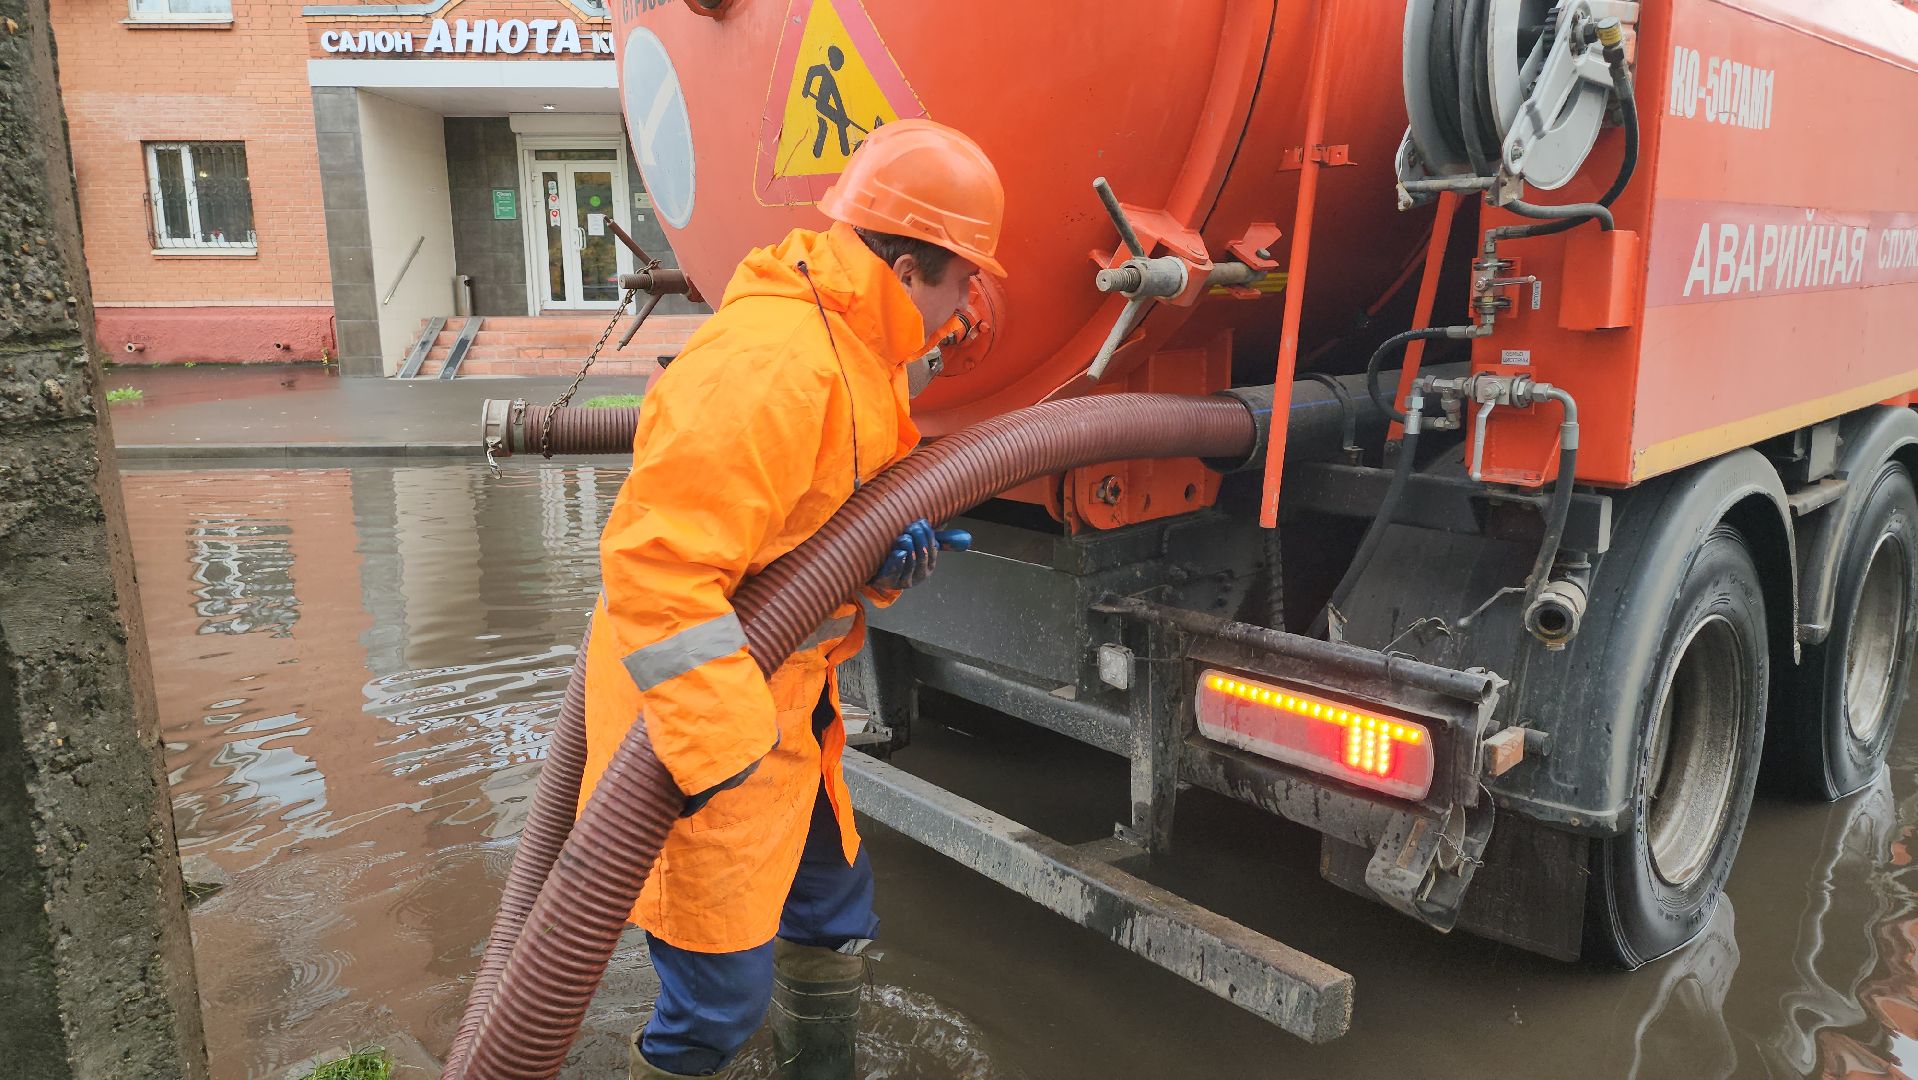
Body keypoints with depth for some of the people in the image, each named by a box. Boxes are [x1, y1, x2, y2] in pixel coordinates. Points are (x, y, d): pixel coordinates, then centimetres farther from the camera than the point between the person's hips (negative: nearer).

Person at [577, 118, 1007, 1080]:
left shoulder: (852, 351, 8)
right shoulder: (771, 365, -27)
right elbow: (656, 560, -31)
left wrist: (880, 554, -6)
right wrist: (712, 746, -30)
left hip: (776, 702, 10)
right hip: (709, 716, -10)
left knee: (832, 908, 24)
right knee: (721, 992, 2)